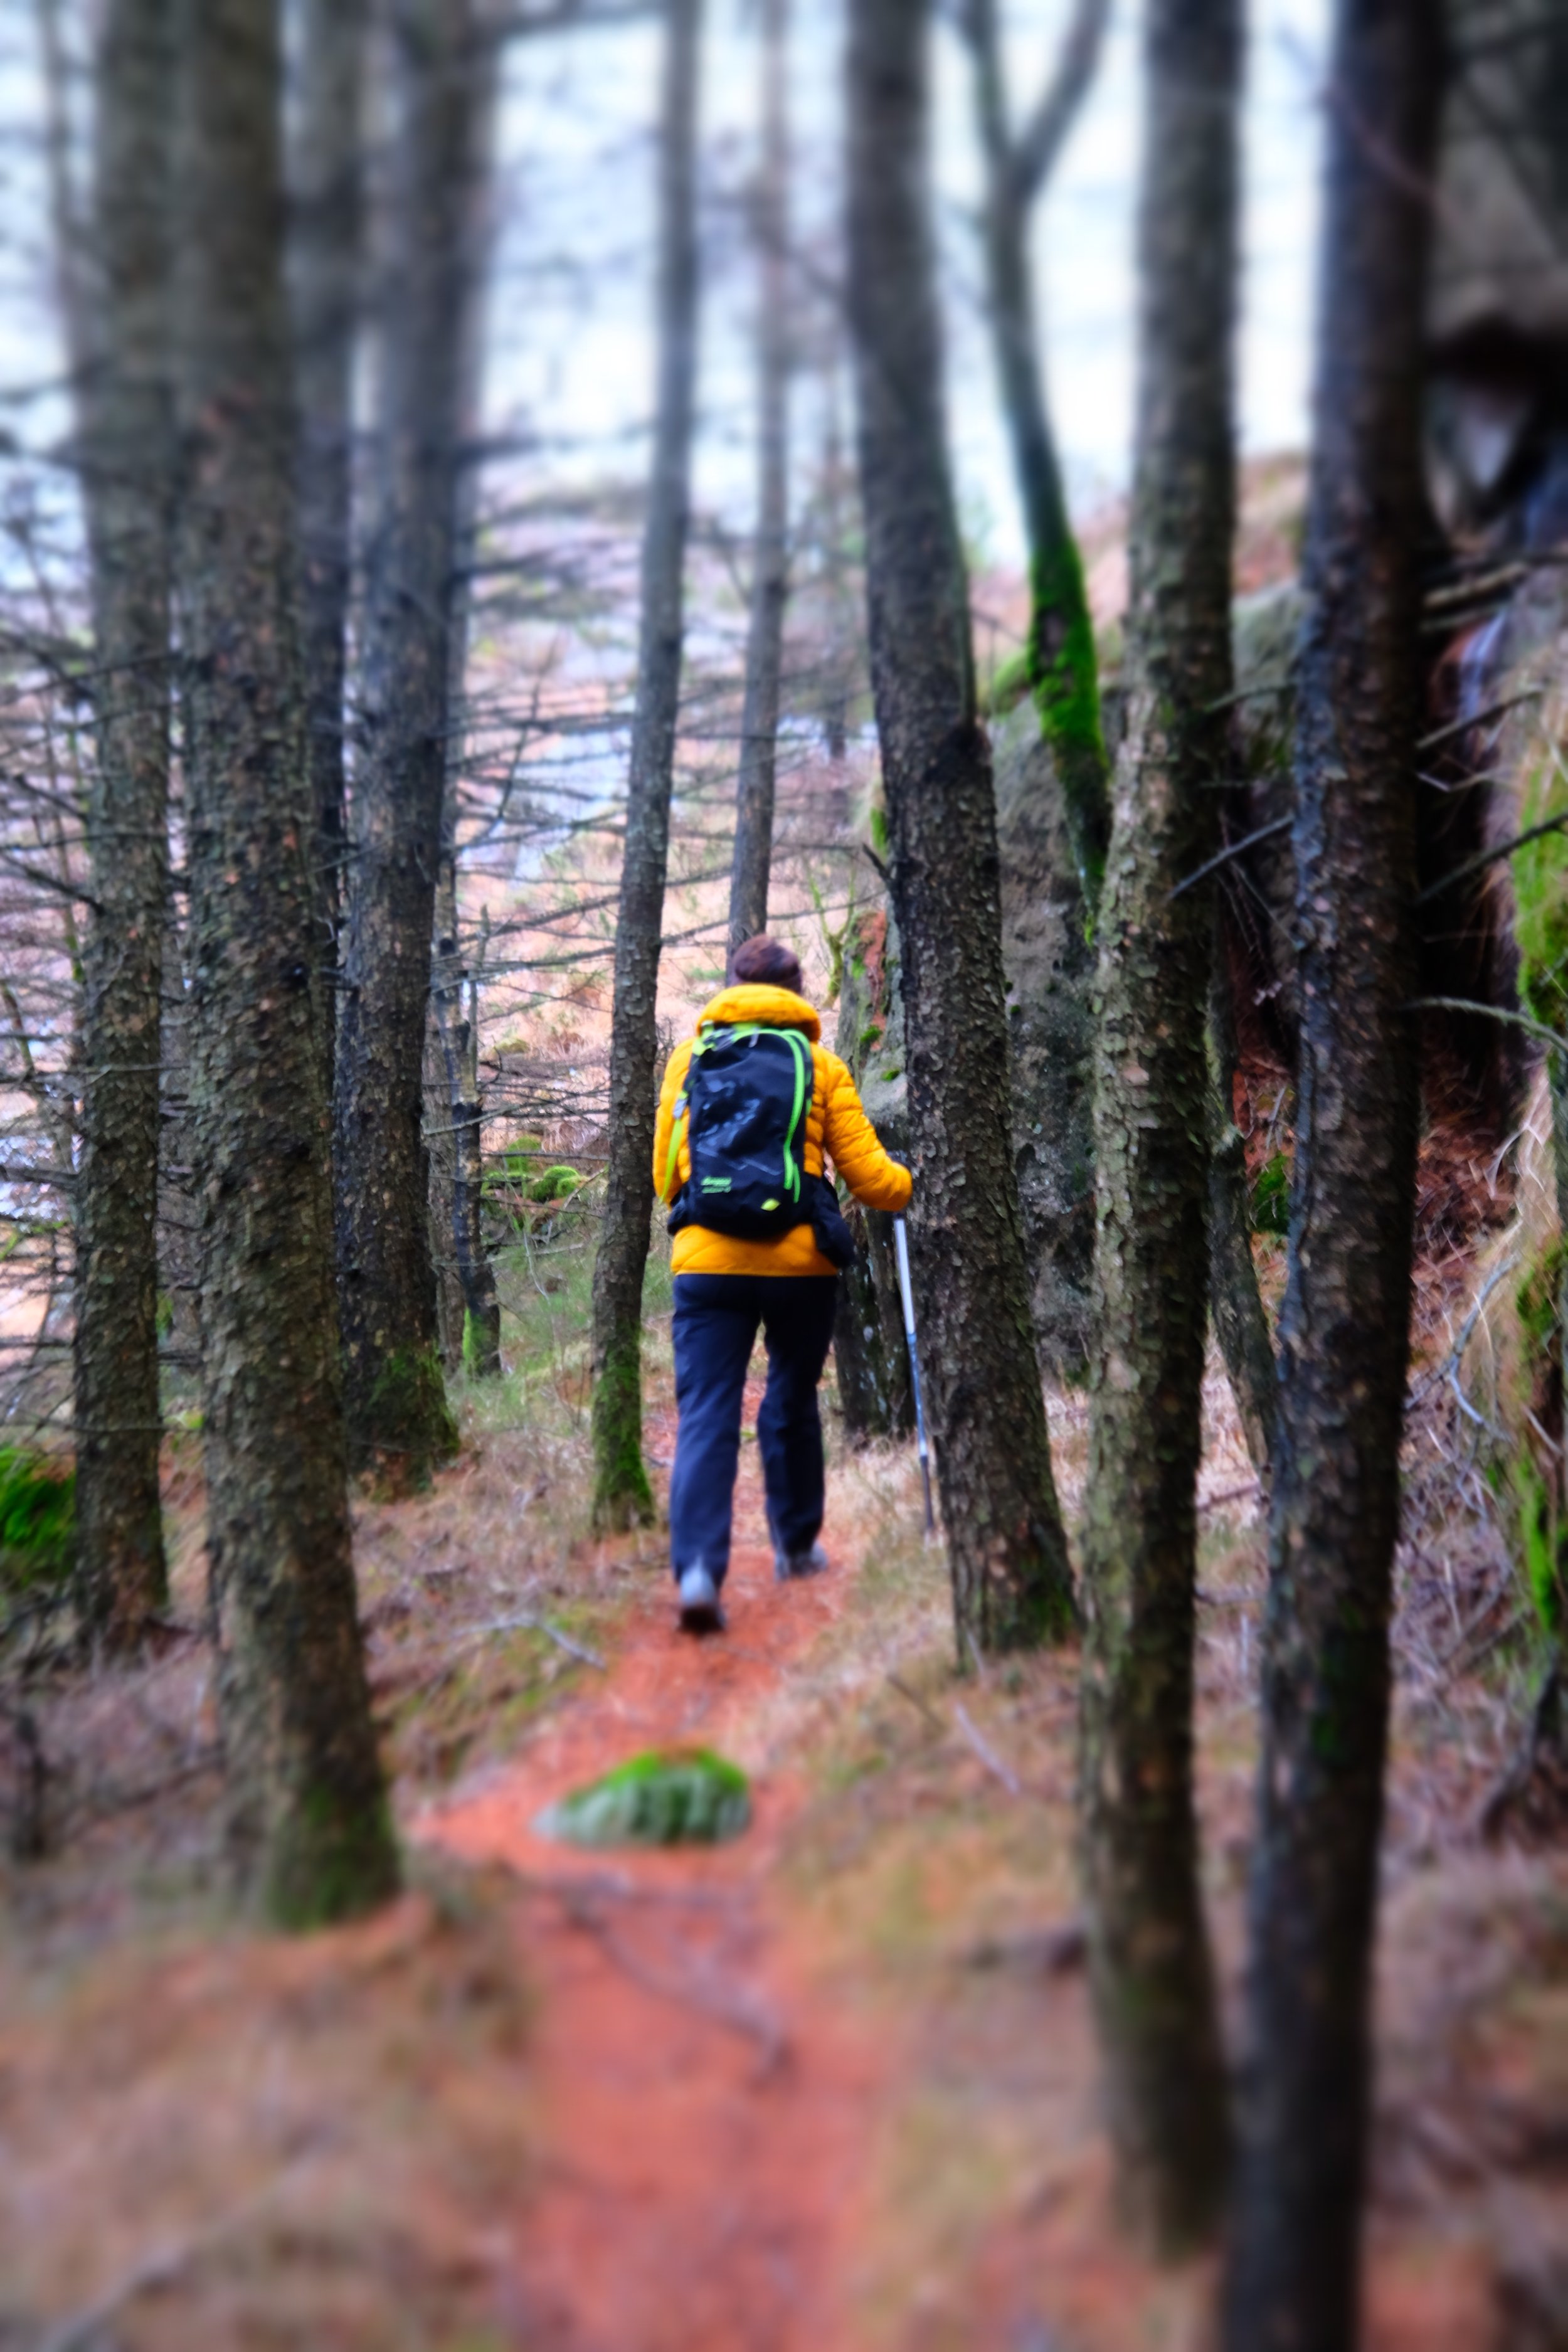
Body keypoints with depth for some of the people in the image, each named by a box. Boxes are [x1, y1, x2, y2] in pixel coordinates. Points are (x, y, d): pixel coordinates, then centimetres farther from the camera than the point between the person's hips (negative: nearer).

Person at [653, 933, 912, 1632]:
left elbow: (665, 1176, 14)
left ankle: (697, 1568, -18)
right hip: (799, 1262, 0)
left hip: (705, 1261, 0)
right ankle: (796, 1544, 33)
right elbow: (867, 1175, 5)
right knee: (792, 1404, 19)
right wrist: (915, 1186, 26)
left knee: (705, 1416, -2)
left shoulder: (689, 1057, 10)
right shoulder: (820, 1063, 5)